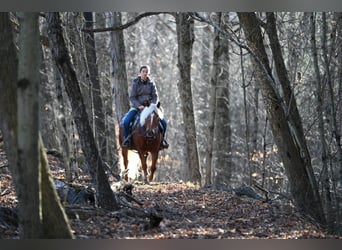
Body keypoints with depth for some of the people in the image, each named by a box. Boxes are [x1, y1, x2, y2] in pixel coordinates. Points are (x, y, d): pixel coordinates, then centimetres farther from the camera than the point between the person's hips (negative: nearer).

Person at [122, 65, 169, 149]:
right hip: (136, 107, -2)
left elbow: (155, 96, 2)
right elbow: (132, 97, -7)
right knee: (126, 121, -29)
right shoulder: (135, 83, -4)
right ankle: (126, 139, -9)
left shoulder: (151, 84, 3)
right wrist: (139, 106, -22)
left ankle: (162, 139, 10)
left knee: (163, 122, -11)